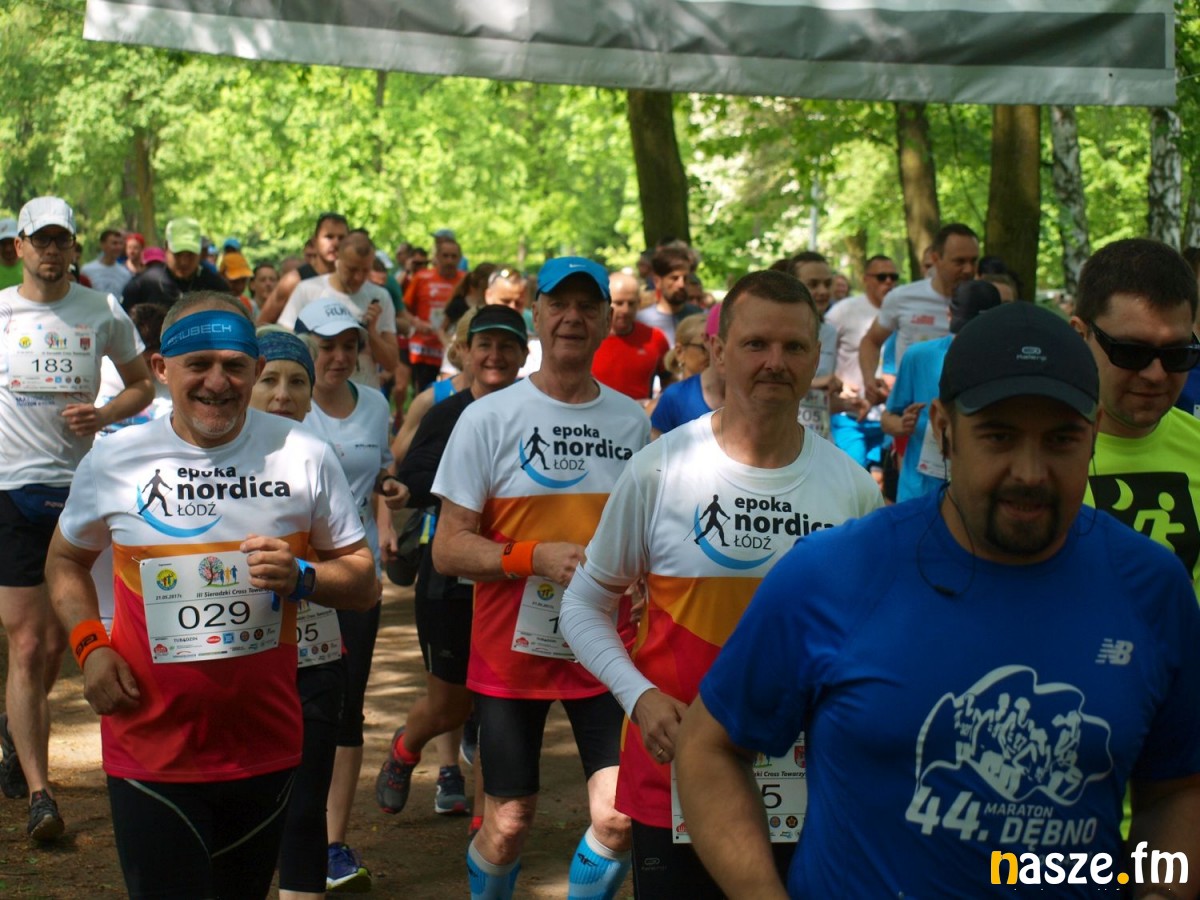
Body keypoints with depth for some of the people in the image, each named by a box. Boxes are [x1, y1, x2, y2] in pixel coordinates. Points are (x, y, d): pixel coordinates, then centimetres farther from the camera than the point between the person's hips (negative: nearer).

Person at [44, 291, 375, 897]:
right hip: (150, 750, -1)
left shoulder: (304, 457, -2)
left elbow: (359, 574, 5)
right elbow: (66, 560, 14)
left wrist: (301, 576, -16)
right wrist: (90, 647, -2)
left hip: (265, 749, 2)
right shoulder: (115, 460, -2)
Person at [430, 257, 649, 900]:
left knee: (621, 816, -9)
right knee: (508, 823, 7)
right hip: (512, 653, -2)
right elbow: (448, 549, -9)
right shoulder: (489, 418, -6)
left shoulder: (633, 421, 4)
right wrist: (538, 557, -22)